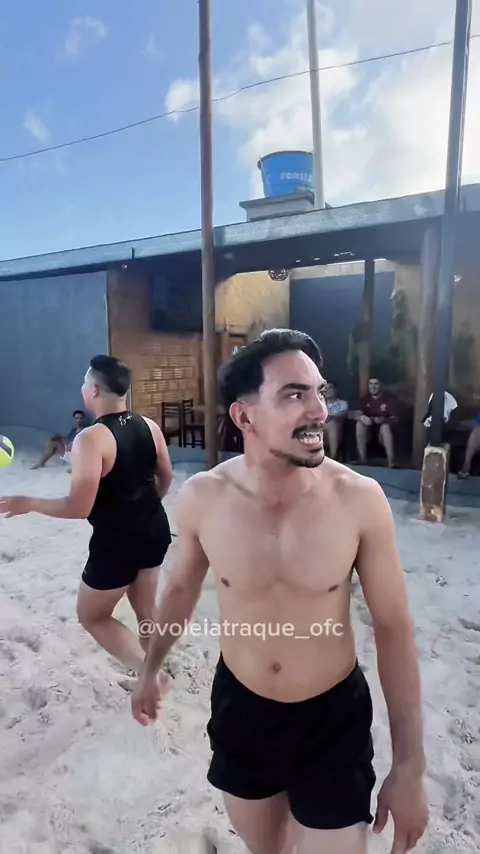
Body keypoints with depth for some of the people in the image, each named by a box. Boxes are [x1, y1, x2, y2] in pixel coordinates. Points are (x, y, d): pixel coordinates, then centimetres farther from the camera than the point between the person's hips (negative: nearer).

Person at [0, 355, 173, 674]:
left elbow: (79, 507, -23)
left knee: (92, 616, 16)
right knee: (146, 612, 23)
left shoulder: (91, 438, -22)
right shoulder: (150, 426, -1)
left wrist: (28, 503, -8)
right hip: (155, 529, 7)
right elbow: (166, 477, 10)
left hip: (117, 541, -7)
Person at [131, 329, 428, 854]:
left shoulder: (360, 499, -22)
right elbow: (182, 586, 2)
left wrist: (409, 765, -7)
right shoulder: (202, 498, -18)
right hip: (239, 708, 2)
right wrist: (151, 669, 14)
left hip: (334, 717, -1)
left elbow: (393, 627, -11)